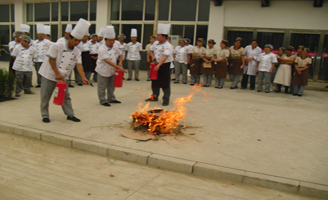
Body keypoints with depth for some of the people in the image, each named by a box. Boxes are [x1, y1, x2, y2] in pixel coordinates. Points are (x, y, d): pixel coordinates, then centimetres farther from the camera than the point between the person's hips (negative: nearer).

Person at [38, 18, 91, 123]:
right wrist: (57, 73, -19)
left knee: (66, 96, 10)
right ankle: (45, 115, 19)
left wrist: (83, 77, -25)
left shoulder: (77, 52, -3)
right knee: (45, 97, 4)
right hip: (49, 75, -4)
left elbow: (79, 64, -11)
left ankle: (70, 114, 20)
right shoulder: (57, 46, -17)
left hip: (63, 77, 4)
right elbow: (51, 59, -16)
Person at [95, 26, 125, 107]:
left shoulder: (115, 47, -1)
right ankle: (103, 101, 18)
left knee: (111, 86, 19)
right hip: (103, 71, -7)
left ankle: (111, 99, 34)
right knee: (102, 87, 4)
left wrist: (120, 63, -7)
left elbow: (120, 55, 15)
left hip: (112, 71, 7)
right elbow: (107, 61, -31)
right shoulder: (102, 49, -22)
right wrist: (118, 67, -35)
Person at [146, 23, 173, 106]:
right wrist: (153, 56, -1)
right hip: (156, 65, 7)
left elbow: (165, 57, -30)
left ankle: (166, 100, 8)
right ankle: (154, 97, 32)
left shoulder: (168, 46, -18)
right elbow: (151, 50, 21)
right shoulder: (156, 43, 4)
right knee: (155, 82, 16)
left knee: (165, 84, -2)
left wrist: (159, 65, -40)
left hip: (165, 66, -7)